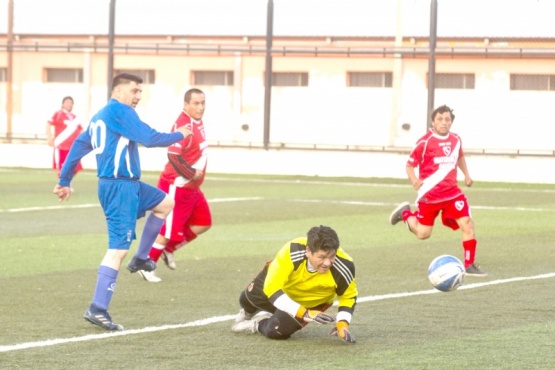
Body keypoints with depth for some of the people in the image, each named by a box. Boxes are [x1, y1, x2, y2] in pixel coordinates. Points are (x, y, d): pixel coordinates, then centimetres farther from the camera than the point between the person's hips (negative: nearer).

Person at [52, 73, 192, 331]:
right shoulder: (120, 111, -12)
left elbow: (79, 146, 20)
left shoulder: (99, 117, 16)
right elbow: (149, 138, -18)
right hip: (119, 186, -10)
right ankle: (97, 309, -15)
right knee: (119, 248, -12)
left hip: (128, 184, 10)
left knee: (165, 203, 24)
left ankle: (140, 259, 25)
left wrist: (64, 180, 25)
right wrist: (179, 136, -2)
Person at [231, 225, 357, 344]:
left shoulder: (343, 267, -39)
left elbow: (348, 297, -18)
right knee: (247, 299, 24)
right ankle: (250, 312, 63)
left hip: (312, 302, 0)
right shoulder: (291, 252, -46)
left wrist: (342, 324, -34)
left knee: (276, 331, -15)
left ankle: (258, 324, 21)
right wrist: (304, 313, -52)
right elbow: (271, 288, -45)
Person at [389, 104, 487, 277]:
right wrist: (414, 181, -26)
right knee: (423, 234, 5)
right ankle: (406, 213, 36)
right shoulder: (425, 142, -14)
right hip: (430, 195, -4)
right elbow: (410, 165, -8)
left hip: (452, 193, 4)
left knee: (467, 224, -12)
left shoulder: (455, 140, 2)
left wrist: (466, 174, 12)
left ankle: (469, 265, -1)